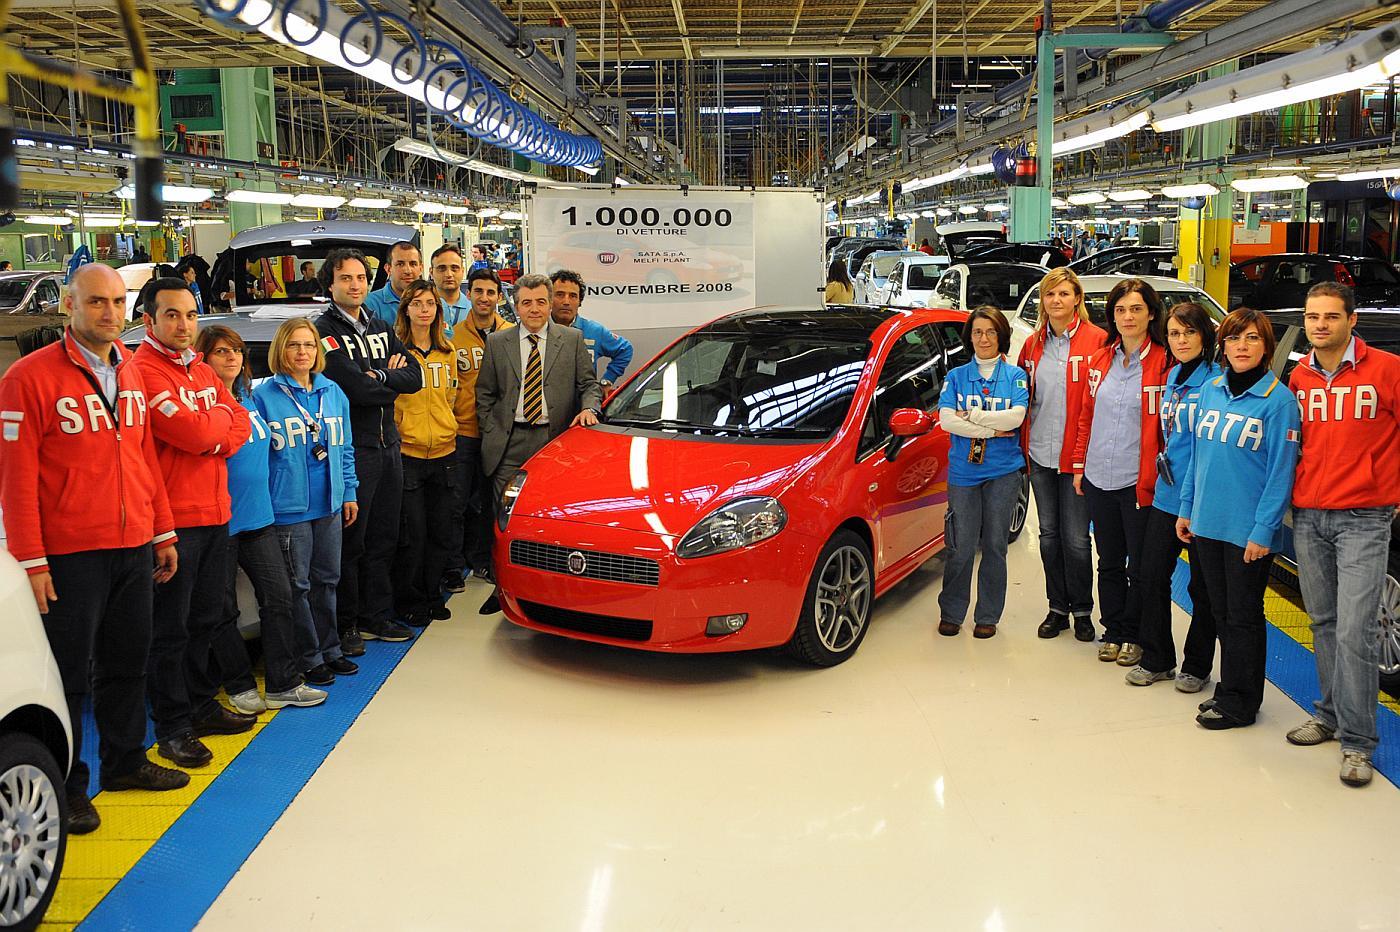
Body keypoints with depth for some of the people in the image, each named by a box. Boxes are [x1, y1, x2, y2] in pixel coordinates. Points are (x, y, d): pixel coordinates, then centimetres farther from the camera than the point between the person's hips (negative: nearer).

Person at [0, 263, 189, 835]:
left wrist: (163, 533, 14)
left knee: (128, 661, 16)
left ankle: (125, 760, 32)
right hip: (69, 556, -6)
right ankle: (67, 787, 17)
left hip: (134, 550, 6)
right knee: (67, 673, 4)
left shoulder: (132, 374, 10)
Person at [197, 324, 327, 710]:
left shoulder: (251, 398, 11)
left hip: (258, 518, 7)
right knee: (223, 610, 6)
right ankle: (239, 686, 20)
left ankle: (285, 684, 13)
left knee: (278, 597, 5)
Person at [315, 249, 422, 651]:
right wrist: (392, 383, -2)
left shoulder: (380, 328, 16)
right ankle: (345, 625, 9)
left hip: (389, 446, 7)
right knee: (350, 542, -1)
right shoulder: (325, 331, -7)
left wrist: (378, 377, -10)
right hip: (352, 448, -7)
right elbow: (355, 387, -18)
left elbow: (414, 376, 5)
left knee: (383, 540, 13)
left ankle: (376, 616, 23)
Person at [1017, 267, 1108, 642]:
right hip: (1040, 455, 5)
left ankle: (1082, 610, 18)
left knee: (1075, 537, 1)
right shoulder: (1033, 345, 9)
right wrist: (1023, 443, 8)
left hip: (1077, 455, -5)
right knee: (1049, 533, 12)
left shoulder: (1096, 340, -7)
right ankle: (1058, 607, 25)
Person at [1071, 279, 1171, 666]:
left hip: (1138, 482, -5)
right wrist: (1079, 465, 11)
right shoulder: (1099, 361, 8)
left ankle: (1134, 636, 22)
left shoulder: (1164, 363, -9)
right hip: (1099, 479, 5)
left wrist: (1156, 477, -11)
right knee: (1109, 561, 16)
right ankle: (1113, 631, 28)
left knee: (1140, 565, 7)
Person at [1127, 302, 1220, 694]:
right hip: (1167, 495, 7)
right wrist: (1164, 466, 16)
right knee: (1152, 575, 9)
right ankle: (1156, 660, 23)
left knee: (1202, 587, 7)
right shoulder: (1171, 377, 12)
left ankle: (1196, 666, 21)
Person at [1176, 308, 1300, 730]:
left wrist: (1263, 530, -16)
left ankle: (1238, 702, 16)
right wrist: (1186, 508, 12)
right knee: (1222, 612, 16)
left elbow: (1281, 471, -13)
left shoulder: (1278, 400, -11)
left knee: (1243, 615, 5)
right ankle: (1229, 689, 29)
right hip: (1207, 522, 6)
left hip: (1248, 529, -6)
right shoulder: (1210, 390, 7)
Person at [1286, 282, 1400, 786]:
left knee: (1353, 631, -8)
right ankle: (1330, 714, 27)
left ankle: (1357, 742, 2)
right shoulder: (1298, 377, 8)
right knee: (1323, 624, 13)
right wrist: (1295, 494, 10)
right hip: (1307, 517, 5)